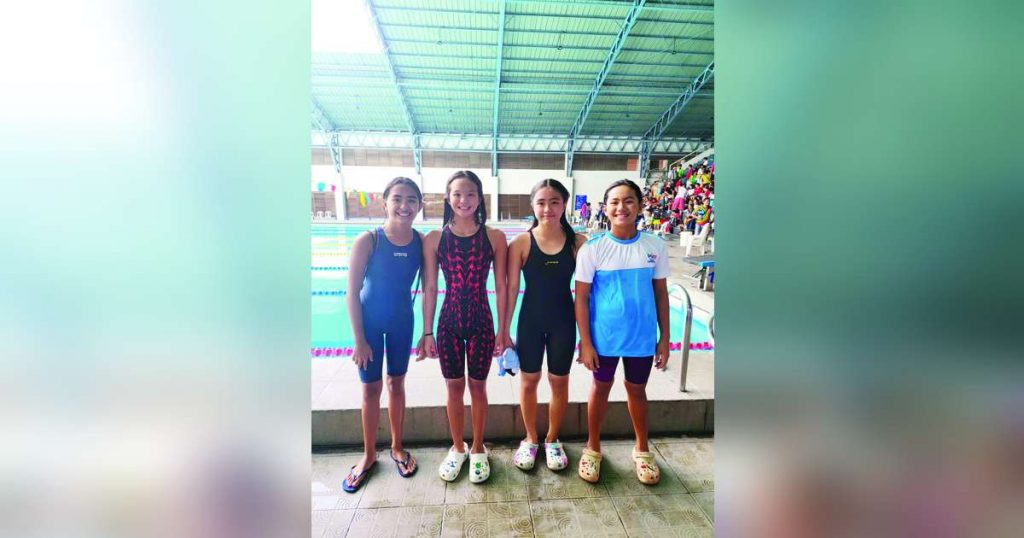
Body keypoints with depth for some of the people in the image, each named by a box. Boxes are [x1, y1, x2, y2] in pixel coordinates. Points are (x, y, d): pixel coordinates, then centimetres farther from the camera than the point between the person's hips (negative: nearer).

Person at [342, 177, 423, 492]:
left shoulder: (421, 242, -10)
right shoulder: (368, 240, -19)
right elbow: (352, 293, -15)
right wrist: (359, 340, -13)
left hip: (402, 321, 2)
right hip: (369, 321, -2)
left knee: (397, 384, 16)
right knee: (371, 388, 10)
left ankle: (397, 447, 35)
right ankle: (369, 454, 32)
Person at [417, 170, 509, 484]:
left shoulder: (494, 237, -6)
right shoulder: (435, 239, -4)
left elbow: (500, 287, -3)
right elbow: (430, 289, -1)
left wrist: (502, 330, -1)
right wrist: (427, 333, 0)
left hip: (481, 322, -1)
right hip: (449, 322, 1)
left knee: (478, 387, 14)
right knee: (454, 387, 15)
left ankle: (477, 449, 36)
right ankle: (457, 448, 38)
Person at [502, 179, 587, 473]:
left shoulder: (578, 242, -7)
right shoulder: (521, 243, -10)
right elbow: (512, 288, -6)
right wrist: (504, 330, -4)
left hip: (563, 322, 1)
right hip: (530, 320, 0)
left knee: (559, 381, 14)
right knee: (529, 381, 14)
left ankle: (552, 440, 38)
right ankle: (531, 439, 37)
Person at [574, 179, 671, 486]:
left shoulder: (655, 247, -4)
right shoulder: (592, 249, -11)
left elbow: (661, 294, 3)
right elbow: (581, 298, -9)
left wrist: (665, 338, 4)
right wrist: (585, 342, -10)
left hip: (642, 337, 2)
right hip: (604, 337, -2)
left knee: (637, 390, 19)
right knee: (601, 388, 15)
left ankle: (642, 449, 42)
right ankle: (593, 448, 37)